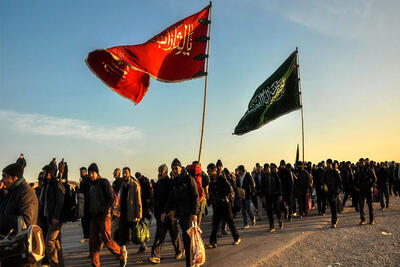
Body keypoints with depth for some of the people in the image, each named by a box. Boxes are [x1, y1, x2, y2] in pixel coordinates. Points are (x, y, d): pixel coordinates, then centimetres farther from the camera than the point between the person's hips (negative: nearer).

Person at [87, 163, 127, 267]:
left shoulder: (104, 182, -7)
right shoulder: (92, 185, 16)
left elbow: (111, 199, -13)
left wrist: (103, 211, -19)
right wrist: (91, 214, 13)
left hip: (104, 216, -7)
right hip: (94, 217, 7)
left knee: (107, 240, -5)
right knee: (93, 242, 3)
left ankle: (122, 254, 17)